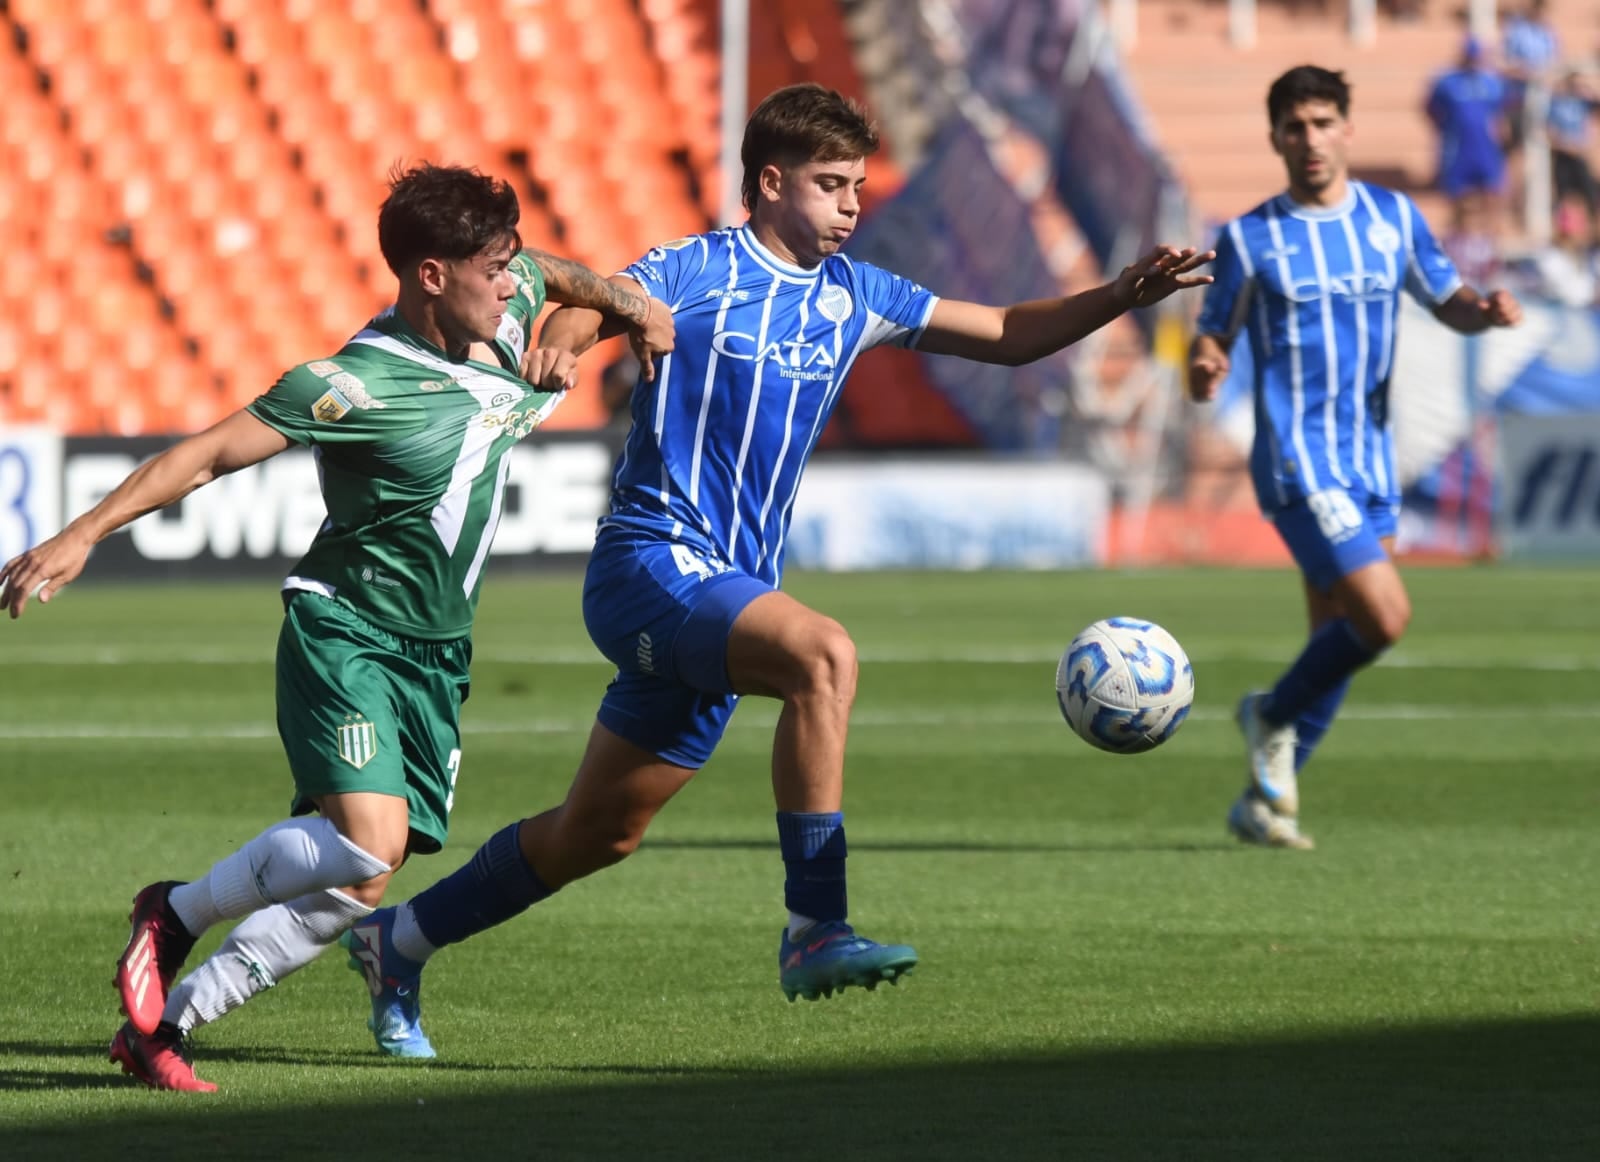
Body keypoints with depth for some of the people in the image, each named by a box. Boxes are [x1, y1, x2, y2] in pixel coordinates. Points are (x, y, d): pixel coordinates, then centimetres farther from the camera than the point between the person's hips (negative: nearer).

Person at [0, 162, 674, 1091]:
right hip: (345, 637, -7)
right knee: (368, 842, -27)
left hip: (437, 655, 7)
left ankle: (163, 1022, 7)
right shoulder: (362, 385, -20)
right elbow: (213, 452, -18)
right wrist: (85, 534, -24)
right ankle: (175, 916, -3)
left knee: (357, 888, -2)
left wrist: (622, 302, 9)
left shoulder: (508, 305, 2)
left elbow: (559, 275, 27)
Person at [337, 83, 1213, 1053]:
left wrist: (1121, 297, 3)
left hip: (728, 592, 8)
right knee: (823, 655, -32)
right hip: (653, 562, -8)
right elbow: (579, 315, -19)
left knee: (599, 834, 13)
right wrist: (555, 348, -42)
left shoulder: (853, 296, 12)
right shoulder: (698, 272, -6)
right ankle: (815, 932, -33)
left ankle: (399, 940, 30)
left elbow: (1008, 336, 16)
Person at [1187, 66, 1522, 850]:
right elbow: (1209, 346, 1)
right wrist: (1203, 370, -23)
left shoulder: (1393, 219, 10)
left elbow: (1449, 306, 18)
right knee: (1384, 616, -19)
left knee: (1337, 646, 6)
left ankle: (1266, 798, 18)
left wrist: (1485, 311, -5)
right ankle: (1273, 719, 5)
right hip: (1298, 465, -5)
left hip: (1372, 463, 5)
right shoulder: (1248, 240, -1)